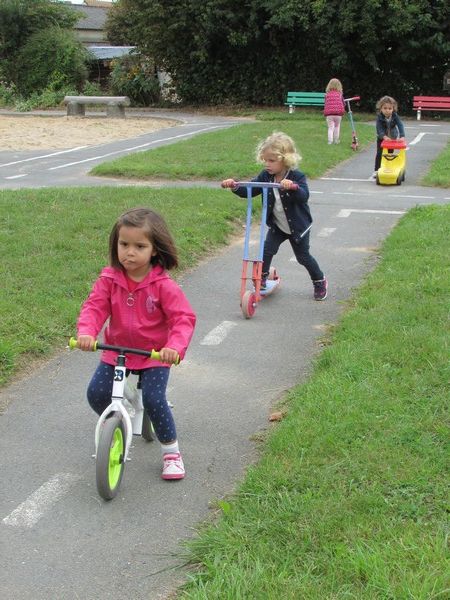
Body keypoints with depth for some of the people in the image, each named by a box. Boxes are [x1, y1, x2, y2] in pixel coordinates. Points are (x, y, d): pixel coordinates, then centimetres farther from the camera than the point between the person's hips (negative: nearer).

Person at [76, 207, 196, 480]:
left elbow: (184, 318, -20)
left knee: (154, 399, -19)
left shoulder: (163, 285, -17)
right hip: (116, 351, 4)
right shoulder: (109, 279, -7)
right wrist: (86, 332, -34)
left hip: (155, 354, -4)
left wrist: (175, 346, -39)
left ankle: (172, 452, 4)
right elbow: (94, 307, -13)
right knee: (96, 393, -7)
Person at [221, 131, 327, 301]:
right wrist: (234, 185, -26)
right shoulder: (265, 176, -9)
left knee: (303, 256, 7)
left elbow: (304, 196, -41)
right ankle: (261, 280, 9)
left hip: (298, 226, -4)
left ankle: (320, 282, 30)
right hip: (277, 226, 4)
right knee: (267, 250, -10)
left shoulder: (296, 177, -24)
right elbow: (249, 190, -7)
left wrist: (293, 187, -62)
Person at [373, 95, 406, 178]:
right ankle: (377, 170, 2)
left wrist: (402, 136, -47)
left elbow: (400, 125, -32)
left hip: (393, 137, 1)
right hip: (382, 138, -1)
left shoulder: (395, 116, -23)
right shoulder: (379, 117, -26)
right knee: (379, 153, -4)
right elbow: (379, 128, -34)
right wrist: (384, 136, -50)